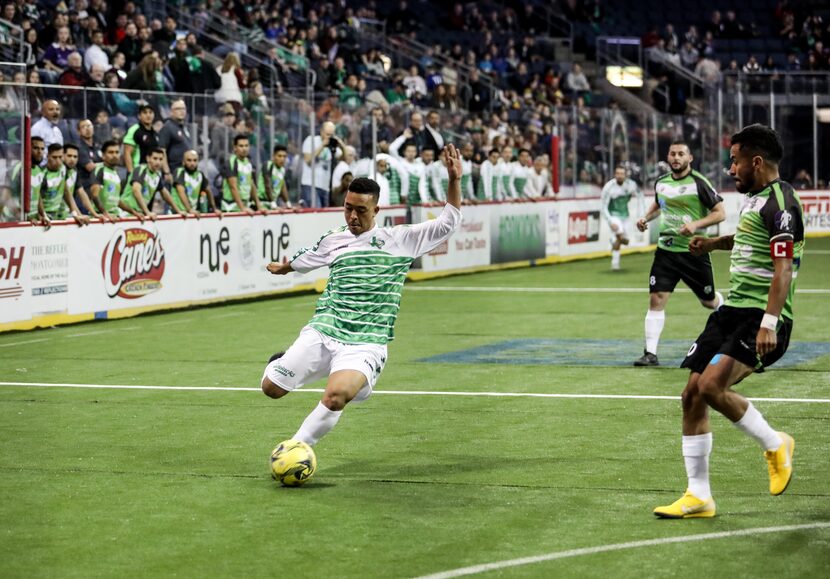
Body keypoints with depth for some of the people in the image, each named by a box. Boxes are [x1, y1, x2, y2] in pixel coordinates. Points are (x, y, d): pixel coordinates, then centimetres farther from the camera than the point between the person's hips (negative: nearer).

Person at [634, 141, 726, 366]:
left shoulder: (699, 183, -11)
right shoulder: (661, 182, 6)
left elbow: (720, 213, -11)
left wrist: (695, 224, -24)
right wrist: (646, 217, 8)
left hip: (694, 251, -3)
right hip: (666, 250, 3)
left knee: (709, 301, 12)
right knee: (656, 299, -11)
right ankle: (650, 353, -10)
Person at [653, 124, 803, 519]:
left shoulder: (780, 202, -15)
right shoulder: (755, 197, 16)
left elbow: (783, 267, -24)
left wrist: (769, 322, -32)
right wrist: (714, 243, 30)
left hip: (760, 317, -10)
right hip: (733, 310, 10)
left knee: (711, 386, -25)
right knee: (692, 394, 3)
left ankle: (774, 445, 0)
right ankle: (698, 497, 10)